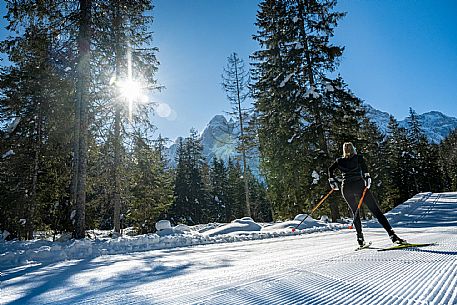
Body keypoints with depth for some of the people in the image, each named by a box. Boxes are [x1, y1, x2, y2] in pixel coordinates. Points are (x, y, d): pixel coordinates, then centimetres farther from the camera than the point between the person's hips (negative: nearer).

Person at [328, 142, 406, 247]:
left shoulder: (340, 161, 17)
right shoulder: (358, 157, 10)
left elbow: (330, 169, 8)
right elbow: (364, 166, -9)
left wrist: (332, 182, 12)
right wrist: (367, 178, -12)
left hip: (346, 188, 3)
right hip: (359, 185, -3)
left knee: (355, 212, 17)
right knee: (376, 211, -3)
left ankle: (360, 238, 11)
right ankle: (392, 234, -14)